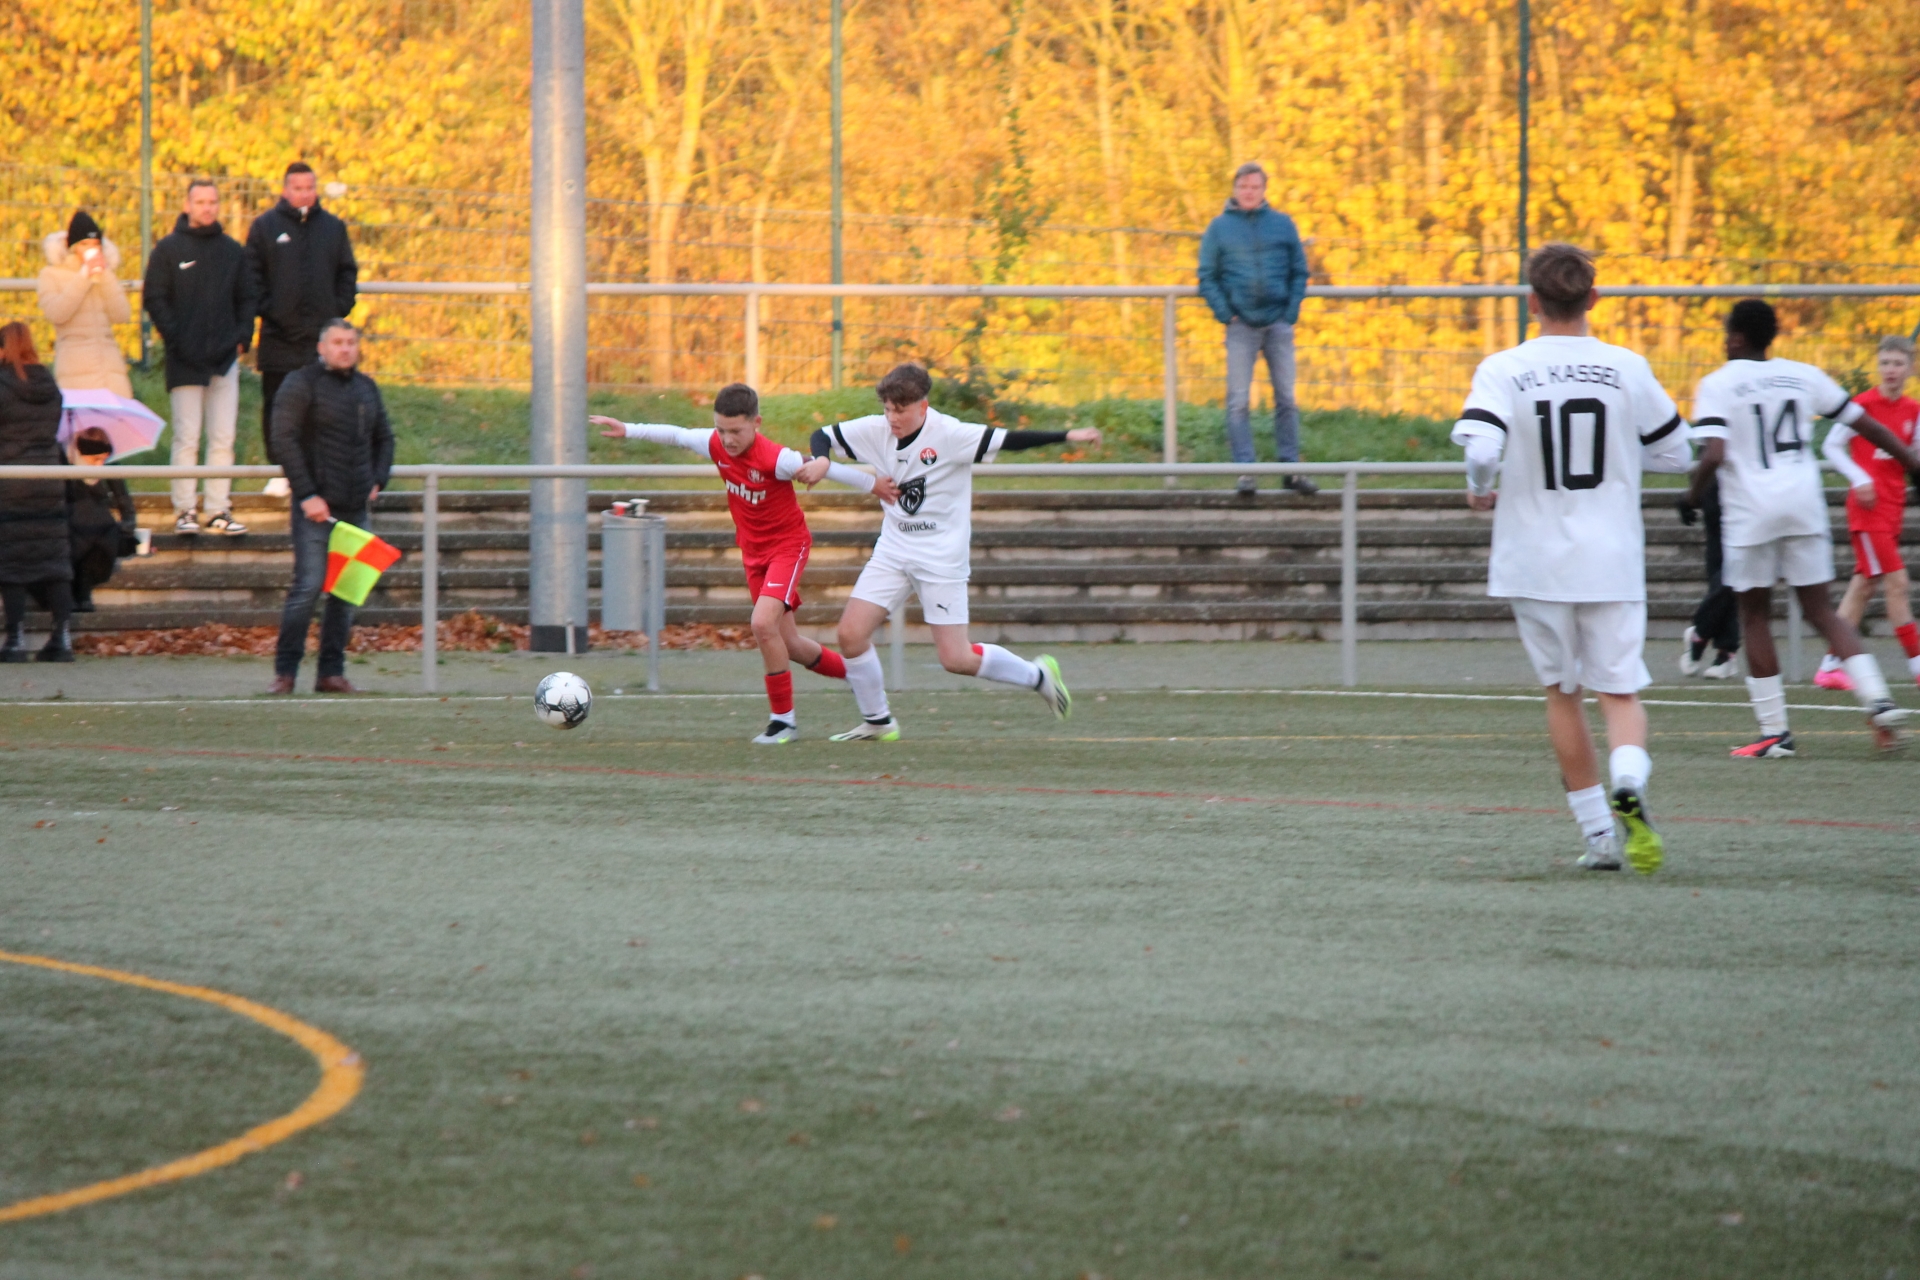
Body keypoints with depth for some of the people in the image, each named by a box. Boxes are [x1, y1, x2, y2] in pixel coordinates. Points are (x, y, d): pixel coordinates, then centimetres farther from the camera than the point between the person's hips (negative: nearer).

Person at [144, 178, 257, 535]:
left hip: (225, 359, 3)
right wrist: (174, 336, -9)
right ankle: (184, 510, 1)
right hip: (185, 360, -3)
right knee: (187, 438, -4)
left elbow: (246, 299, 17)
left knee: (223, 439, 2)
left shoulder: (232, 250, 12)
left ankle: (219, 509, 7)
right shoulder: (169, 249, 2)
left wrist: (242, 337, 4)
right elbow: (154, 298, 0)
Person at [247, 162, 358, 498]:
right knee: (277, 406, 1)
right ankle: (279, 471, 7)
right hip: (279, 335, -2)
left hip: (323, 332, 2)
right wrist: (267, 310, -8)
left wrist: (340, 309, 1)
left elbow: (347, 273, 14)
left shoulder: (334, 227, 10)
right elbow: (253, 276, 3)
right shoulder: (265, 226, 4)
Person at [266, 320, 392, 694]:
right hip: (316, 506, -6)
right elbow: (284, 440, -11)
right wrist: (307, 495, -16)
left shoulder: (366, 388, 15)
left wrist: (377, 481, 12)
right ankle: (285, 671, -6)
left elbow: (384, 438, 28)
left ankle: (332, 671, 10)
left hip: (355, 507, 6)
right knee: (309, 585, -12)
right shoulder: (302, 384, -4)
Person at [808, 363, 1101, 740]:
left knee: (956, 658, -7)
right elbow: (823, 437, 9)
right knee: (851, 633, -5)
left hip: (942, 559, -5)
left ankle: (1037, 675, 17)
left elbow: (1006, 440, -21)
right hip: (893, 551, 5)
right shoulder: (875, 431, -2)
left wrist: (1067, 436, -28)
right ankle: (877, 722, 13)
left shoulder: (949, 435, -17)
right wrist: (820, 462, -14)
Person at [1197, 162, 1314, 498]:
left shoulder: (1282, 225, 7)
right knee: (1238, 401, -5)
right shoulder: (1220, 228, 4)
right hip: (1241, 327, -1)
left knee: (1286, 399, 4)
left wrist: (1291, 312, -2)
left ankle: (1290, 468, 10)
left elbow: (1299, 272, 10)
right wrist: (1225, 315, -7)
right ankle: (1245, 470, -4)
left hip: (1278, 324, 1)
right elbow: (1207, 276, 4)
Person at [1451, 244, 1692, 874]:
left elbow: (1480, 448, -22)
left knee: (1562, 693, 15)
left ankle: (1599, 834, 14)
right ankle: (1628, 784, -27)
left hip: (1536, 562, 0)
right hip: (1612, 561, 0)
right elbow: (1676, 453, 6)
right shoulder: (1626, 368, -2)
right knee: (1620, 692, 5)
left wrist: (1480, 490, 0)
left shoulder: (1504, 370, -8)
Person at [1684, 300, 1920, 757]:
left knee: (1755, 615, 8)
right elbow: (1867, 426, 15)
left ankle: (1774, 730, 7)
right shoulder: (1803, 376, 10)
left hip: (1751, 512, -4)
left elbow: (1713, 456, -16)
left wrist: (1692, 497, 1)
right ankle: (1877, 698, -7)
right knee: (1821, 610, 11)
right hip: (1805, 505, 4)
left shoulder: (1717, 385, -3)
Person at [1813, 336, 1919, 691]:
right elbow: (1831, 446, -5)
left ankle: (1831, 665, 12)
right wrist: (1859, 478, -16)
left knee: (1864, 585, 8)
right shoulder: (1864, 403, -9)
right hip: (1867, 505, -7)